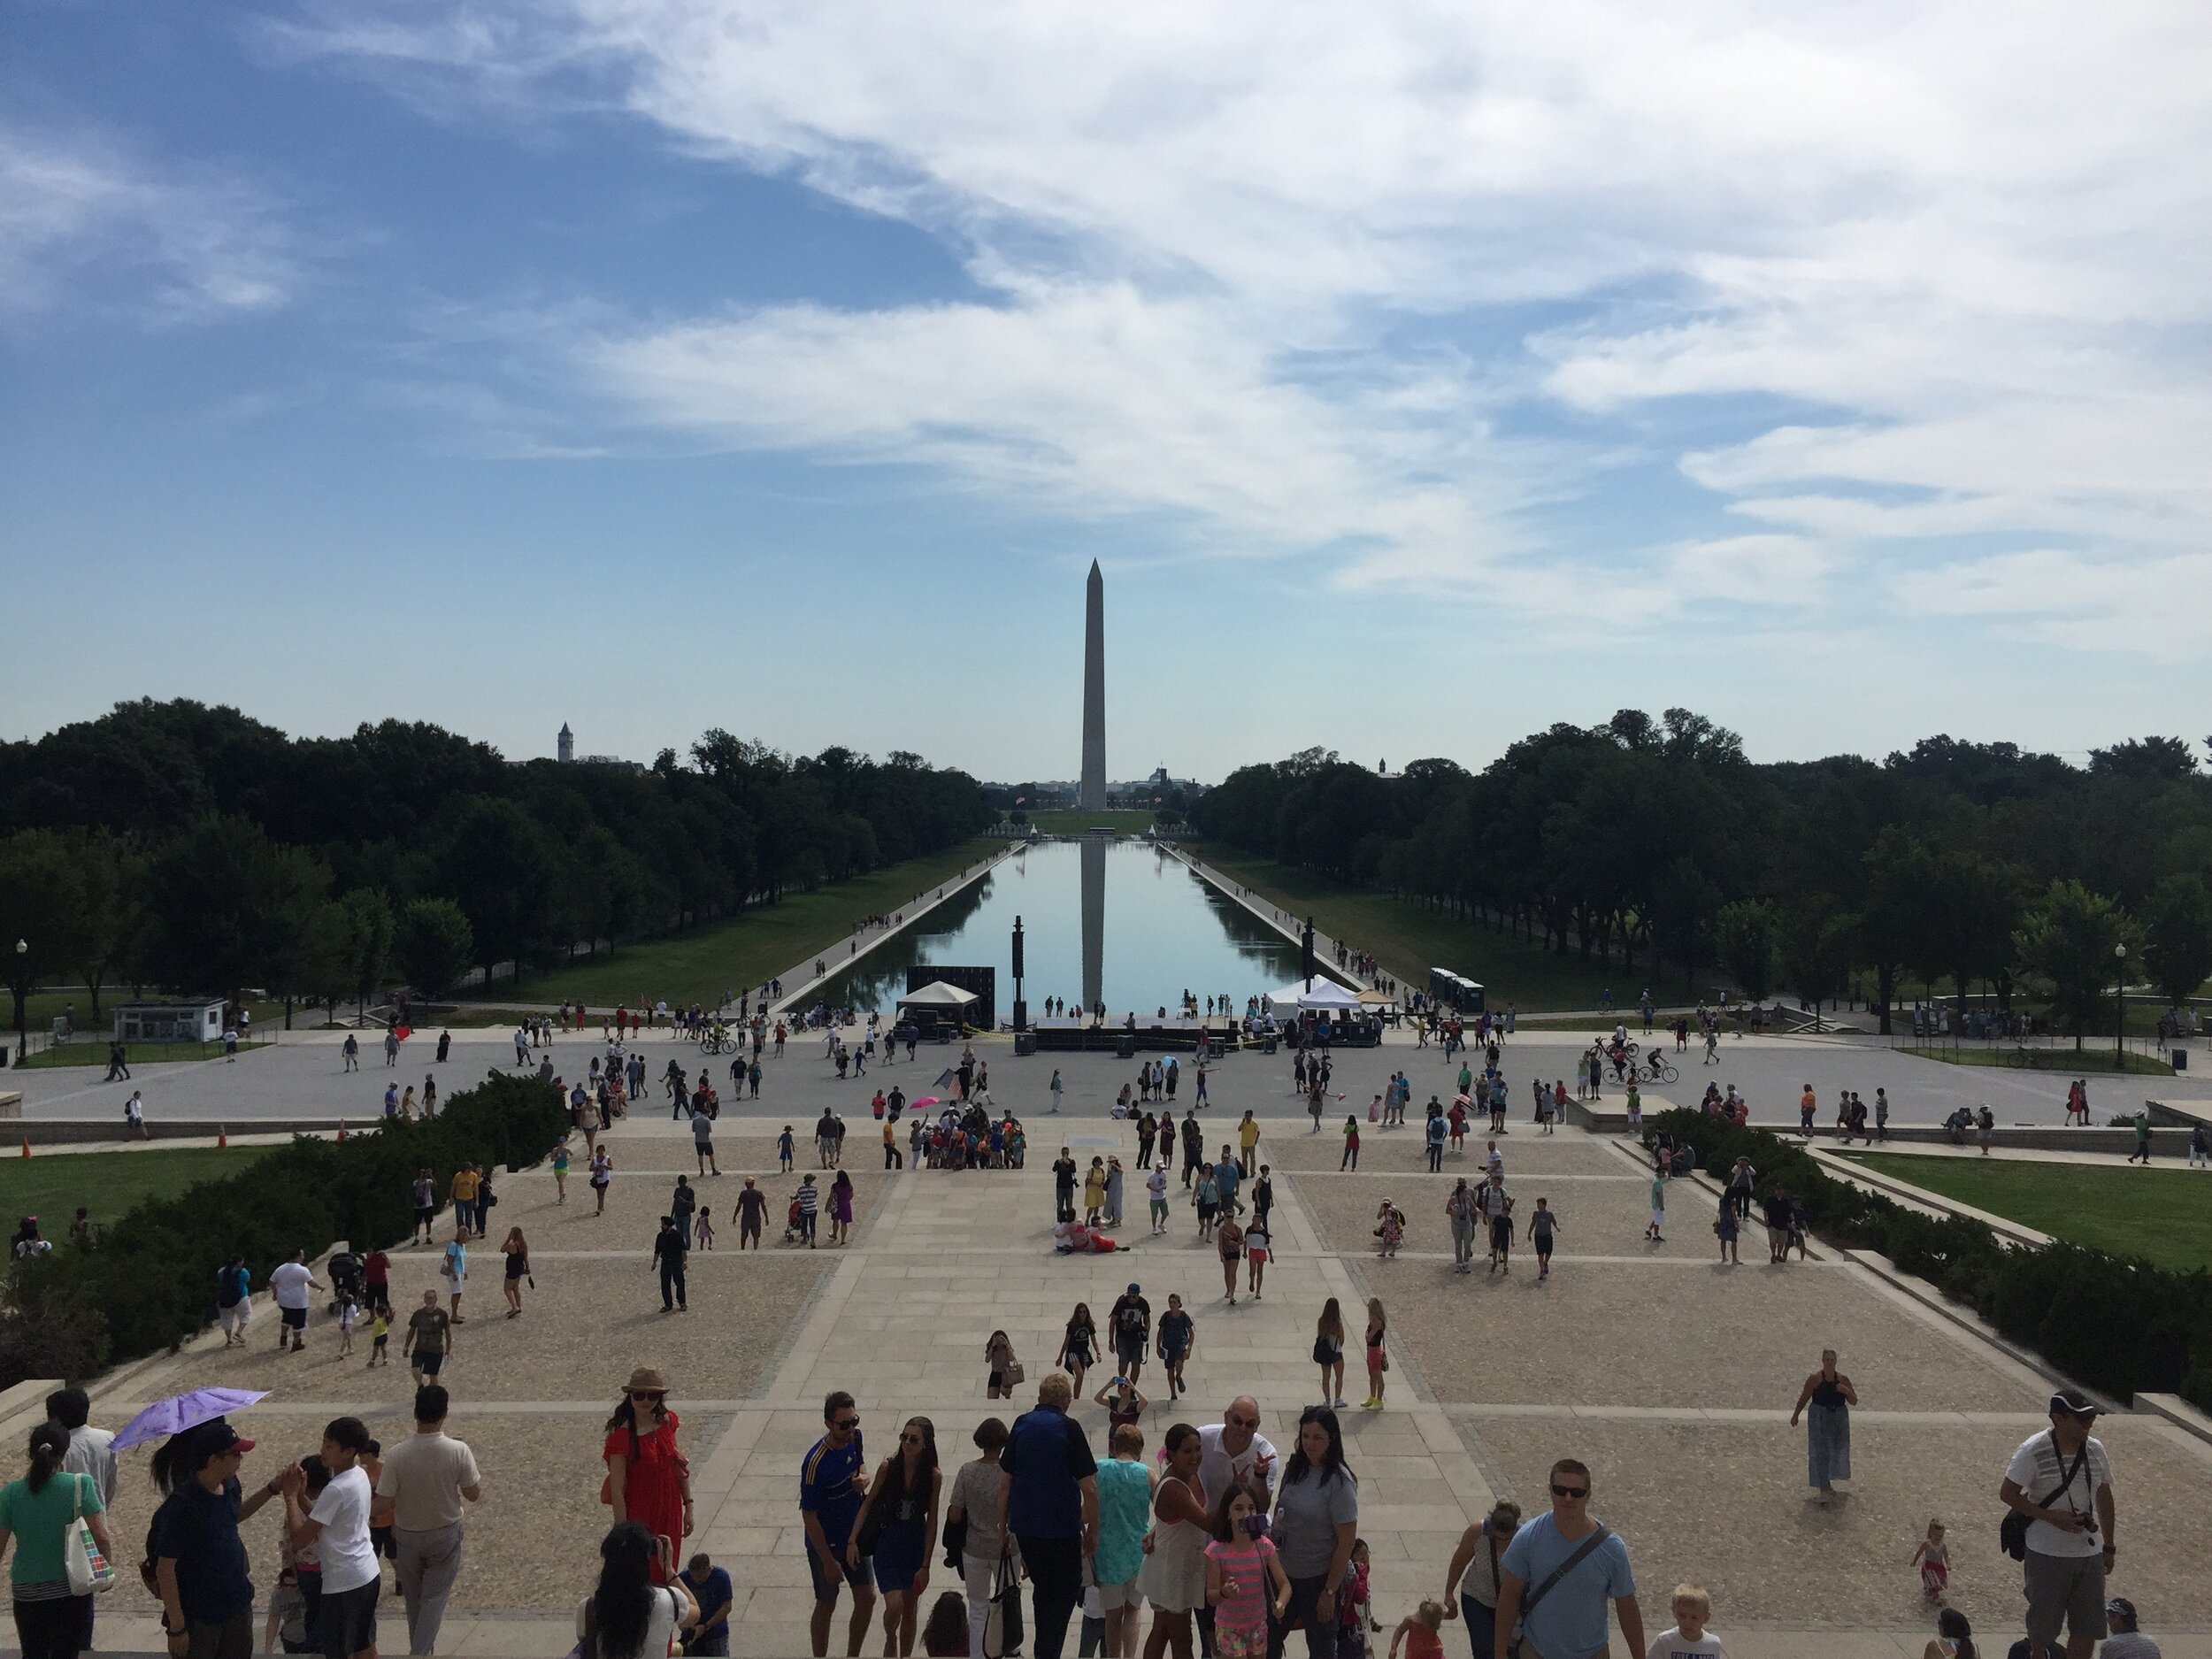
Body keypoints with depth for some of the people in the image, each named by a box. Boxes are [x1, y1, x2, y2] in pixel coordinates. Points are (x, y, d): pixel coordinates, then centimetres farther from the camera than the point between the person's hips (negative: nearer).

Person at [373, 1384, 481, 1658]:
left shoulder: (397, 1454, -22)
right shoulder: (459, 1450, -22)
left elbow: (382, 1504, -17)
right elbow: (473, 1494, -11)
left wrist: (369, 1514, 5)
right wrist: (478, 1476, 9)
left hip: (407, 1535, 1)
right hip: (445, 1534, -1)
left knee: (414, 1597, 21)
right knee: (434, 1597, 10)